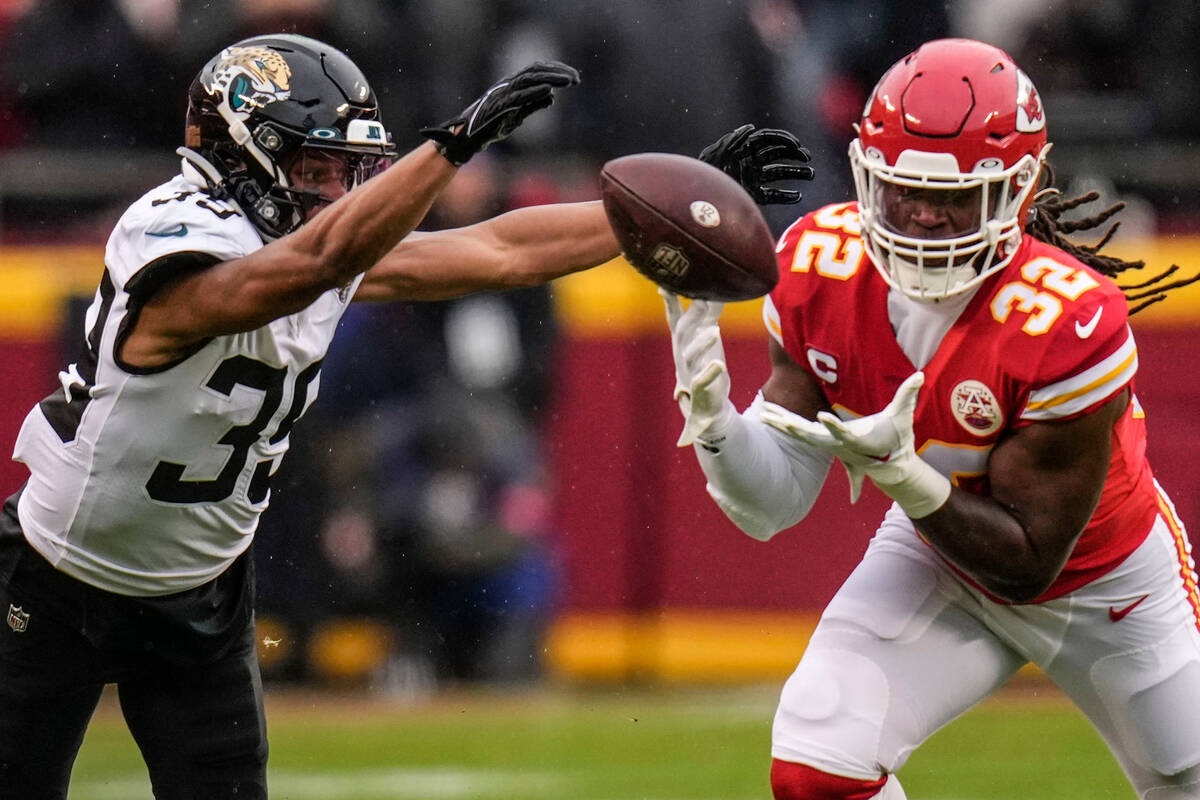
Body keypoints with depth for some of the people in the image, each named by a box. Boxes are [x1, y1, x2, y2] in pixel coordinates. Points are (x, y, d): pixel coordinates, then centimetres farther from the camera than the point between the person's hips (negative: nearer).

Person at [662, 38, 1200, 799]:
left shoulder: (1067, 327, -35)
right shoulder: (823, 267, -21)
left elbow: (1028, 564, -27)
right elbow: (774, 503, -17)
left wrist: (903, 475, -41)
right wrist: (710, 412, -37)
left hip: (1103, 581, -3)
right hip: (936, 551, 3)